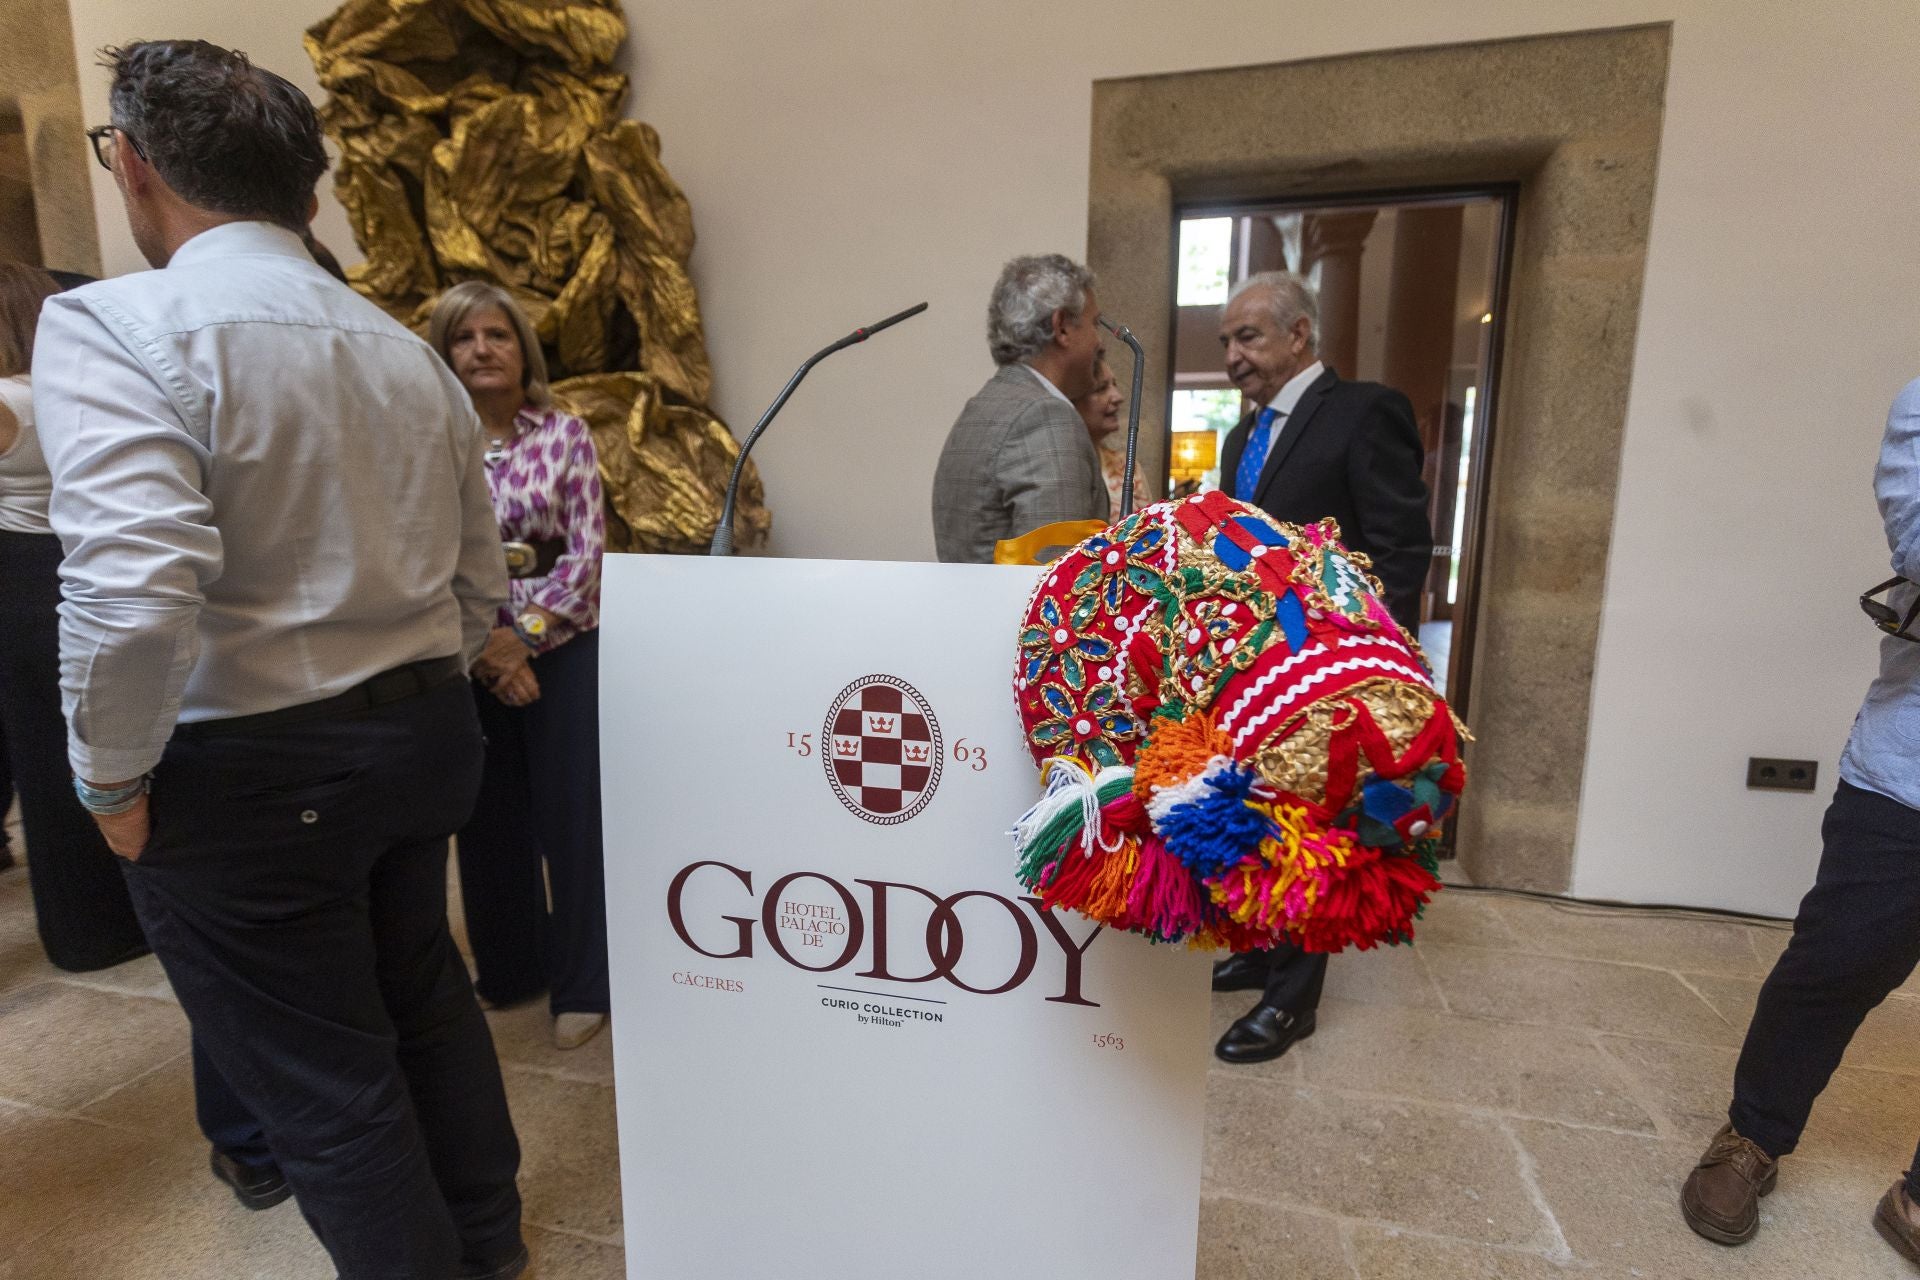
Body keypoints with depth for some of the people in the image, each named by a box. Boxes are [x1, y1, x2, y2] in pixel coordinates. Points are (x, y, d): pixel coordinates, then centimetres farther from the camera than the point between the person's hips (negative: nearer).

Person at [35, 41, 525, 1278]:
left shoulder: (111, 327, -14)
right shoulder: (406, 348, 5)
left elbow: (137, 587, -27)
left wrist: (114, 775, -10)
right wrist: (410, 698, 17)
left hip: (245, 771, -7)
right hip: (423, 736, 7)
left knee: (321, 1082, 13)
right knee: (424, 995, 26)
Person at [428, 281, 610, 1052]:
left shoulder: (564, 434, -2)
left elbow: (587, 552, -7)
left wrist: (524, 635, -14)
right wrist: (485, 648, -11)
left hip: (562, 649, -2)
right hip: (468, 657, 2)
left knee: (570, 816, 2)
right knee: (488, 820, 13)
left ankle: (583, 986, 18)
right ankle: (507, 969, 33)